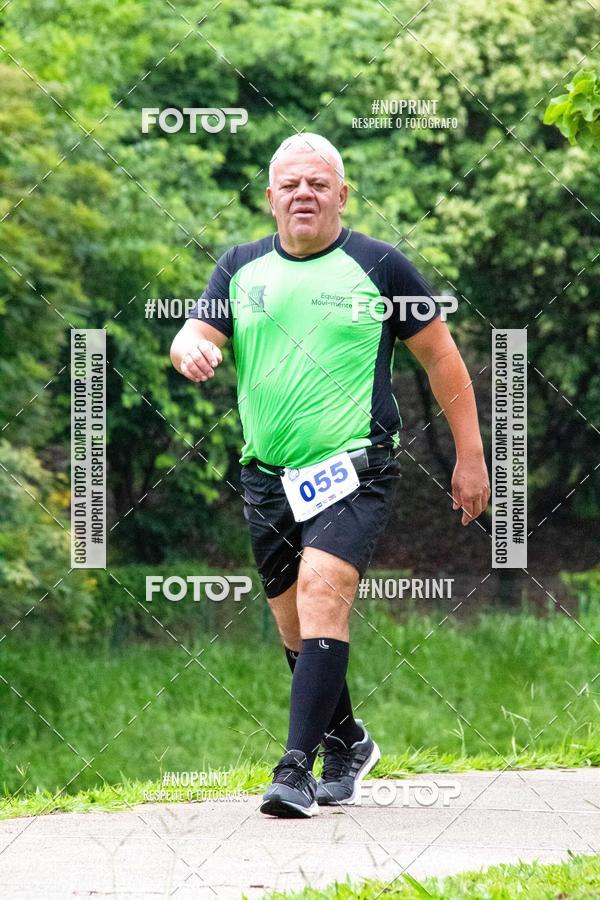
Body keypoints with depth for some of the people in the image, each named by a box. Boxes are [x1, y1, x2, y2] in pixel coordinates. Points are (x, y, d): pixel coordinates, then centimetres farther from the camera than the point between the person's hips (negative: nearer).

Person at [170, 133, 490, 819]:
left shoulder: (379, 266, 0)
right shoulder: (241, 267, 10)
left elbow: (441, 358, 6)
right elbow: (195, 334, 1)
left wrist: (470, 456, 4)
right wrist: (191, 350, -25)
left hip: (353, 470, -5)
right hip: (267, 474, 5)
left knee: (322, 596, -22)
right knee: (293, 627, 12)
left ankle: (297, 768, -26)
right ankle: (346, 743, 36)